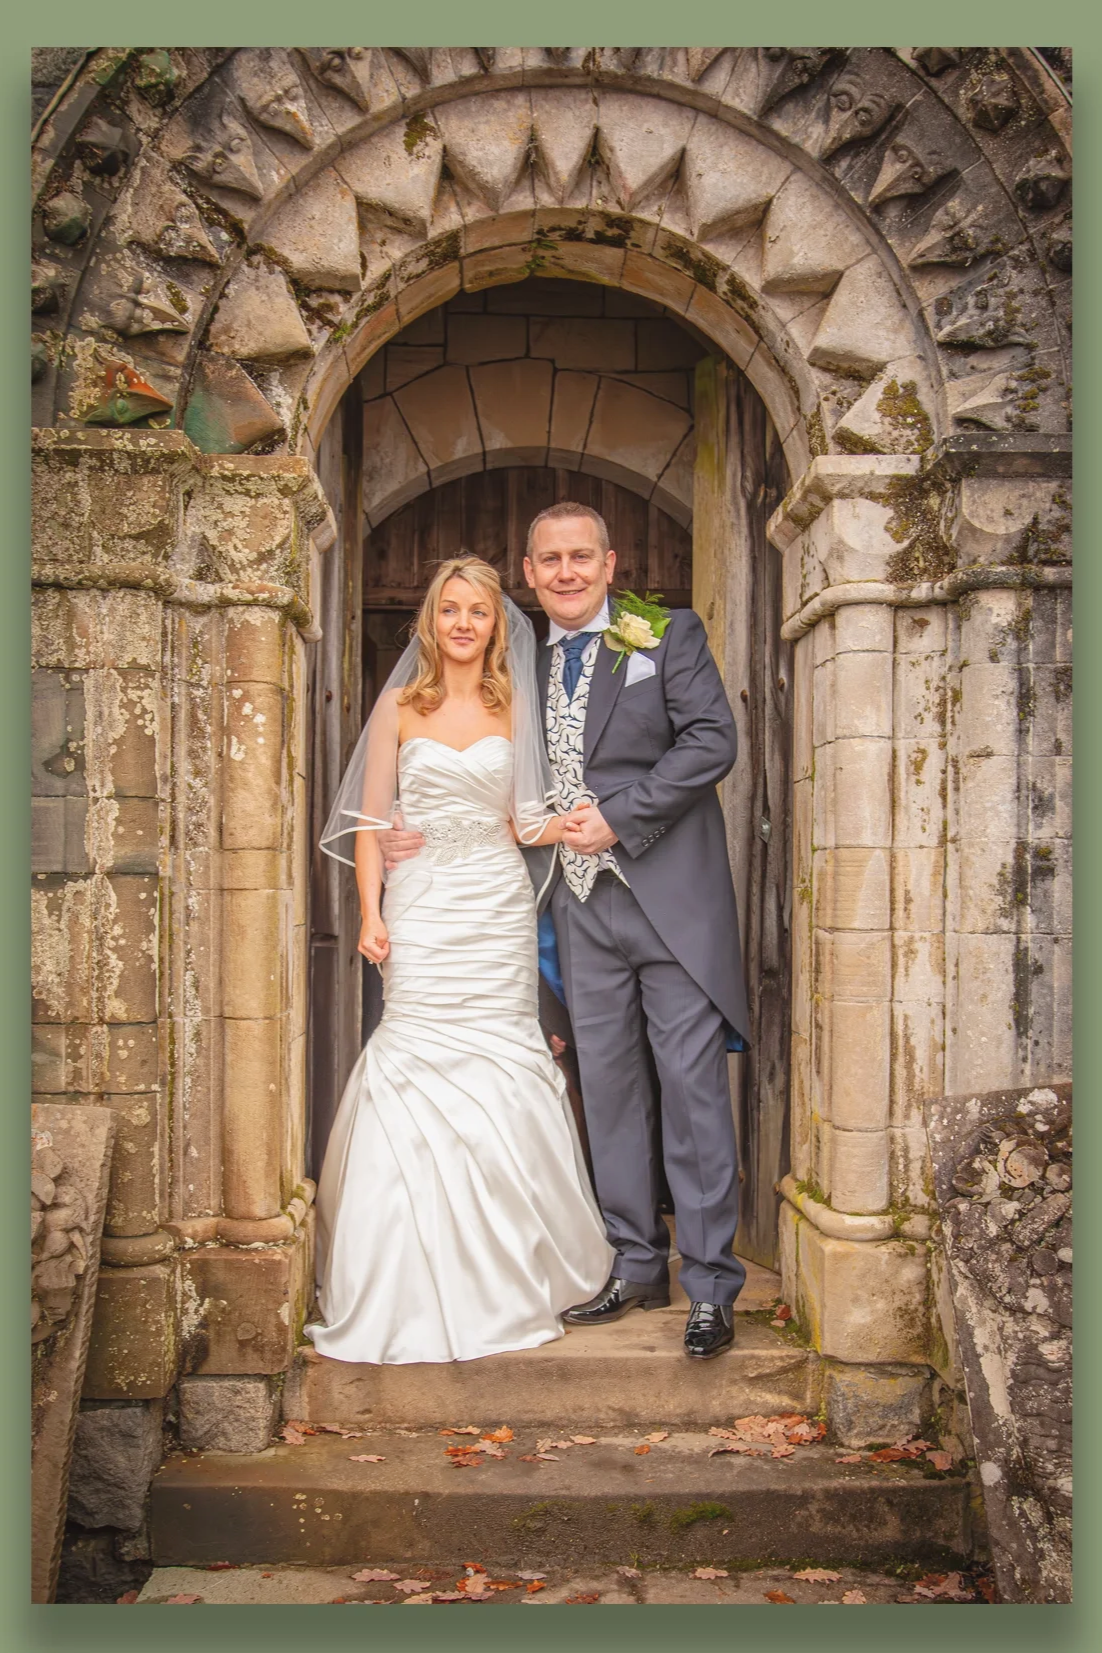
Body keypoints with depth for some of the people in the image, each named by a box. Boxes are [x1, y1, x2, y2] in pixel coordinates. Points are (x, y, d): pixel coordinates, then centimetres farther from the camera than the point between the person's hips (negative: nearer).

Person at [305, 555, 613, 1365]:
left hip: (499, 909, 1)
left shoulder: (514, 706, 9)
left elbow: (523, 821, 9)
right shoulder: (400, 706, 6)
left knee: (499, 1069, 1)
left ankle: (504, 1275, 16)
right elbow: (371, 820, 4)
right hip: (422, 910, -1)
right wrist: (371, 912, -6)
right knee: (422, 1064, -6)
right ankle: (423, 1288, 5)